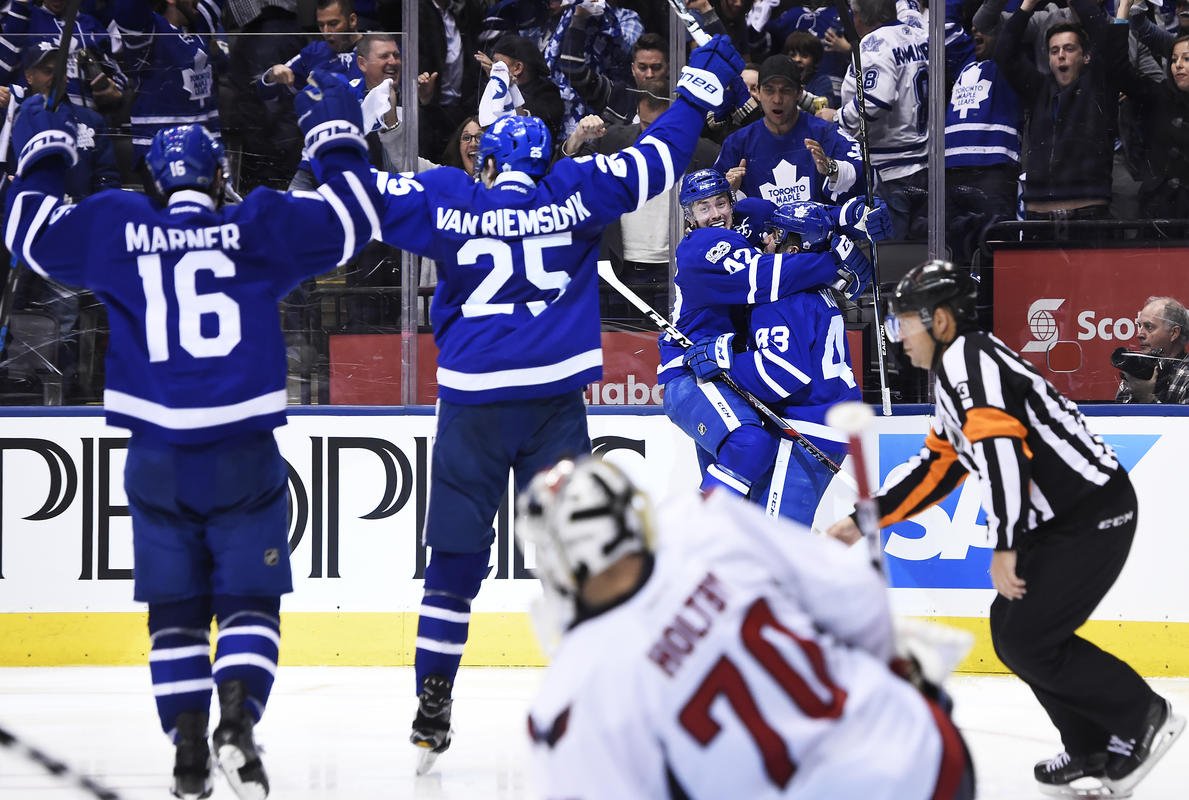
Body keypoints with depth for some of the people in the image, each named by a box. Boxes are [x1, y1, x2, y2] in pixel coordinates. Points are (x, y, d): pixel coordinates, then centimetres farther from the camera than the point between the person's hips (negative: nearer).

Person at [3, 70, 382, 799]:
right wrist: (338, 138, 19)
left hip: (157, 459, 1)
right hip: (245, 457, -1)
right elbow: (353, 217, 6)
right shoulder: (259, 229, 0)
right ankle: (237, 718, -18)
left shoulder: (118, 230, 3)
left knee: (176, 609, 11)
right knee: (249, 598, 4)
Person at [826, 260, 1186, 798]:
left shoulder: (966, 360, -15)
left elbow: (1002, 450, -26)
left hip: (1093, 516, -10)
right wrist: (864, 521, 22)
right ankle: (1094, 748, 16)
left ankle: (1142, 719, 1)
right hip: (1060, 521, 10)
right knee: (1012, 629, 12)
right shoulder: (957, 372, 19)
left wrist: (1005, 547, -25)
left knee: (1025, 639, -10)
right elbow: (934, 469, 24)